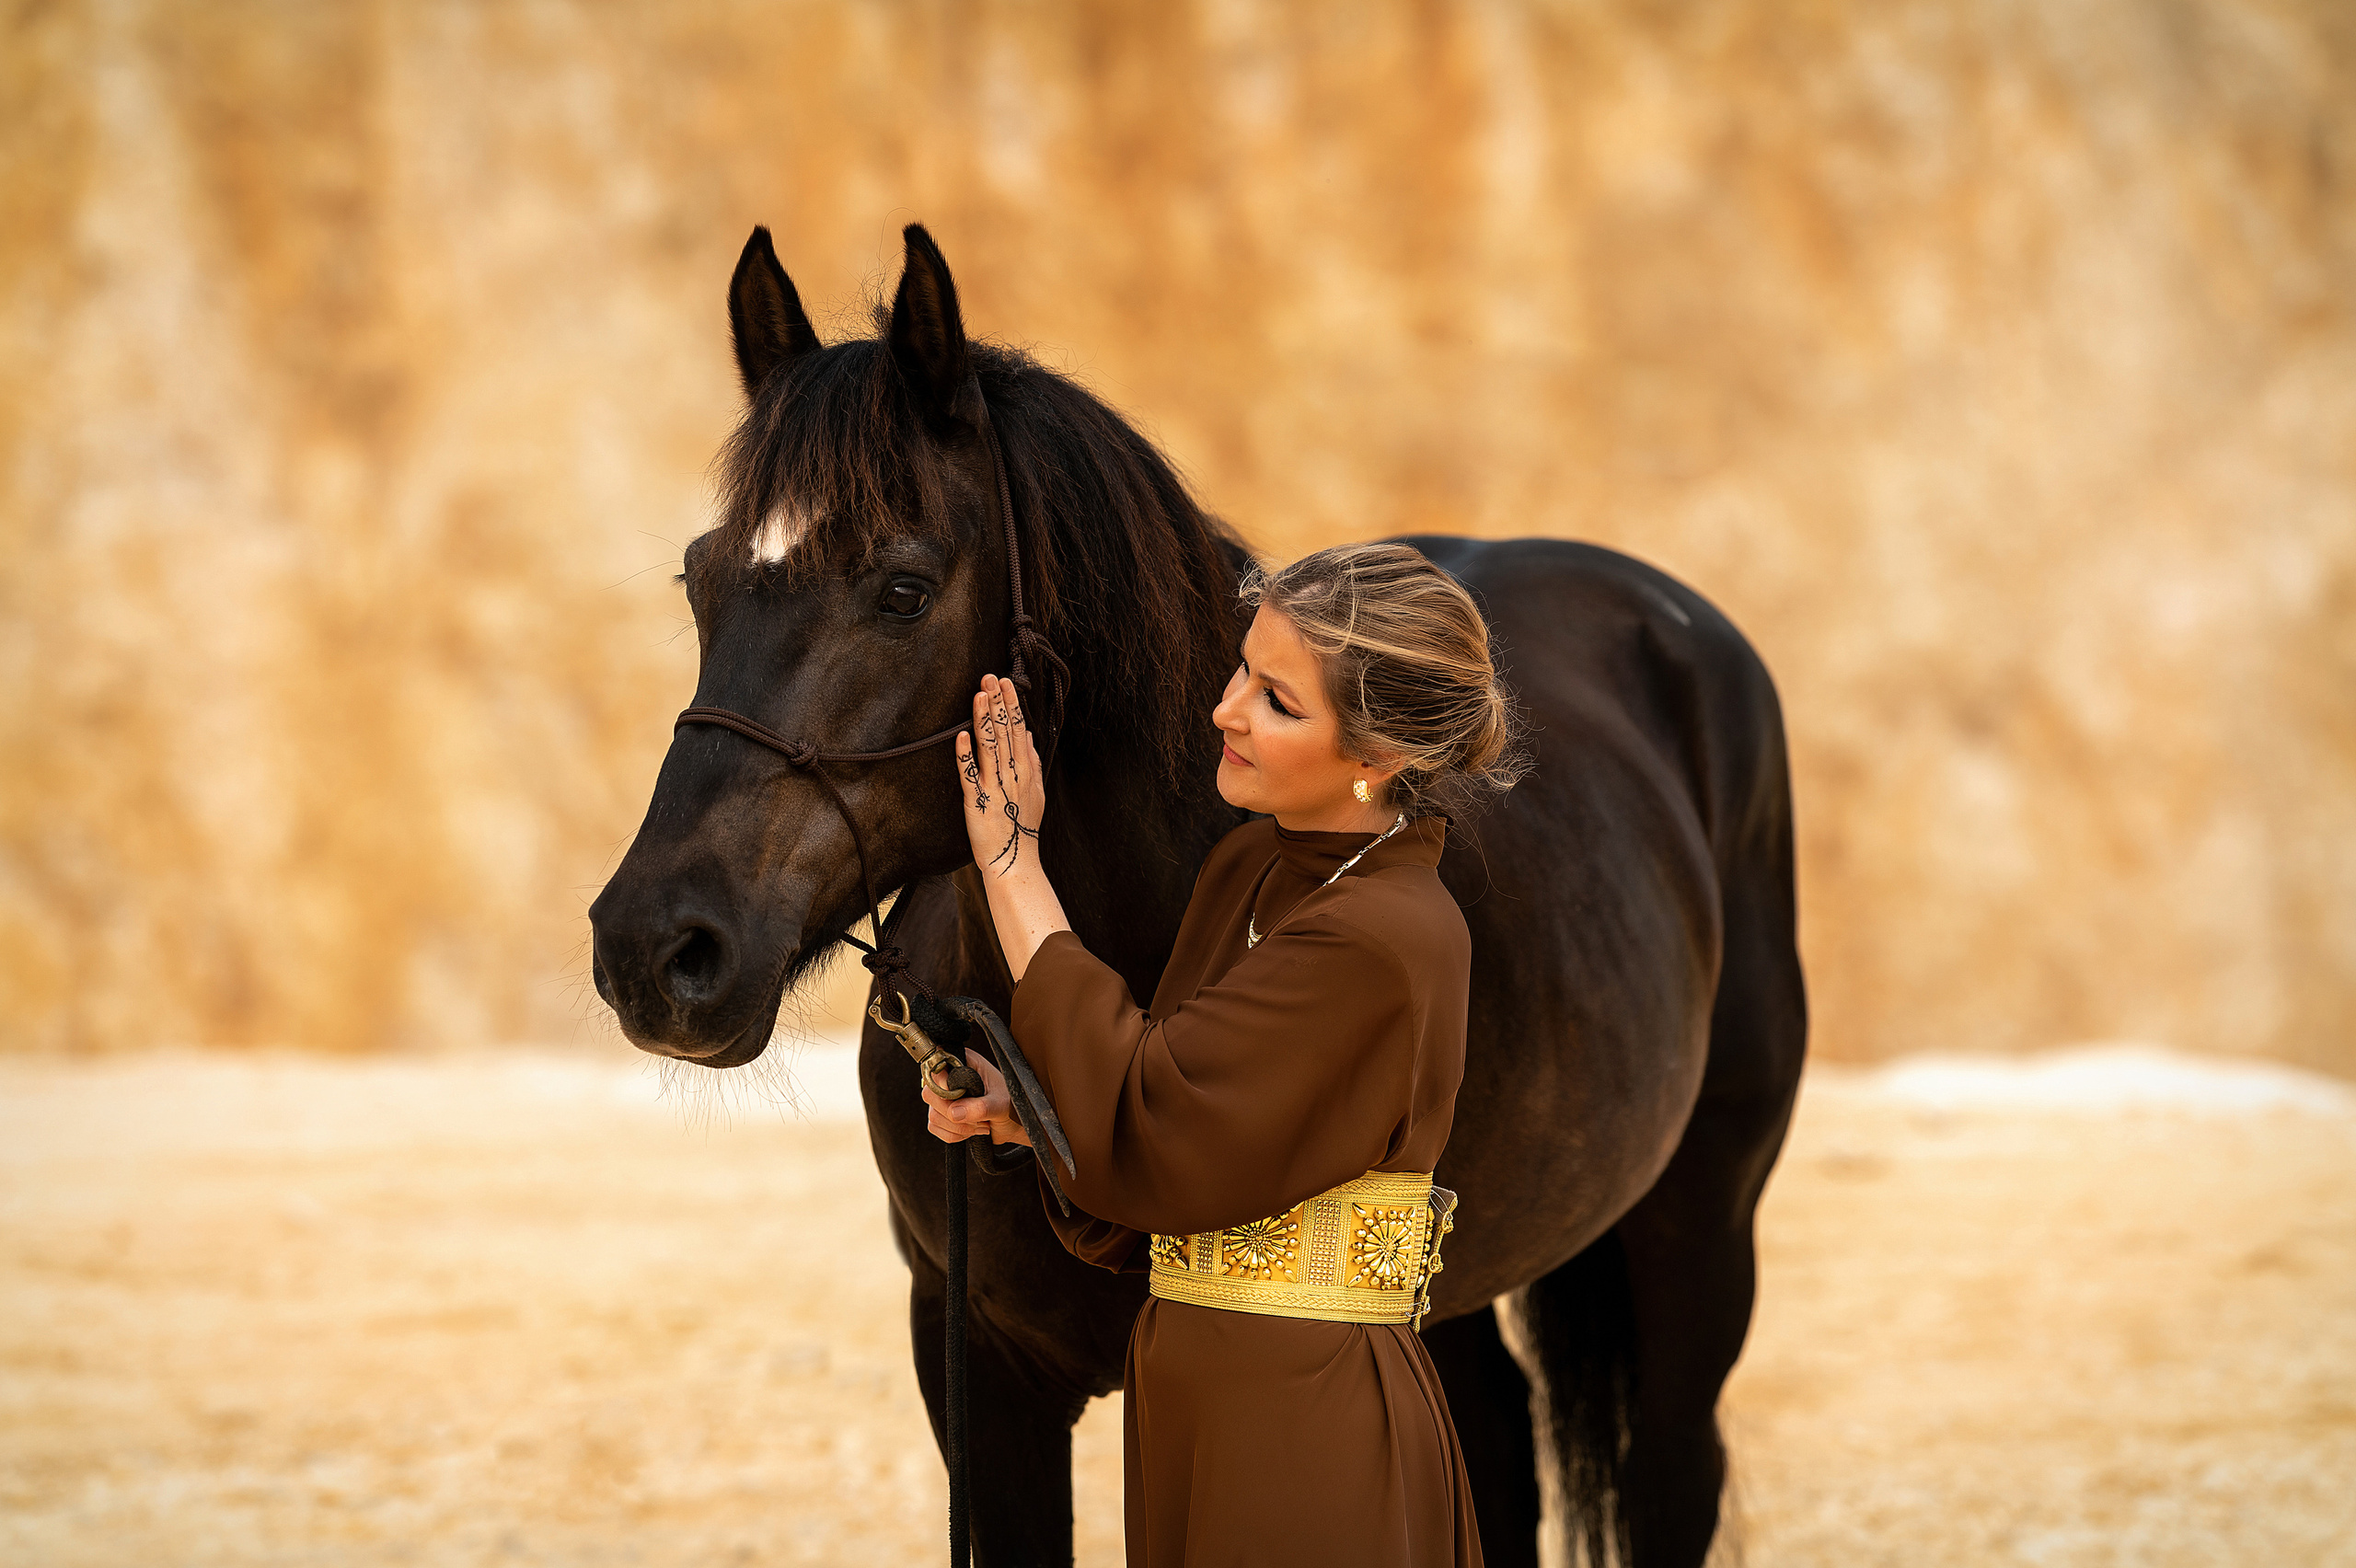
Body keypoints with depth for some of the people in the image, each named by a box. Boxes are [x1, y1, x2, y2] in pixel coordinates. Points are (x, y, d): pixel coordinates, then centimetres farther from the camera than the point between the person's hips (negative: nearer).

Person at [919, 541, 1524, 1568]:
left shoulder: (1382, 942, -22)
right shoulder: (1252, 869, 6)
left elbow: (1145, 1132, -19)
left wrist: (1012, 870, -13)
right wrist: (1017, 1105, -8)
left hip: (1302, 1440, -8)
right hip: (1189, 1399, 8)